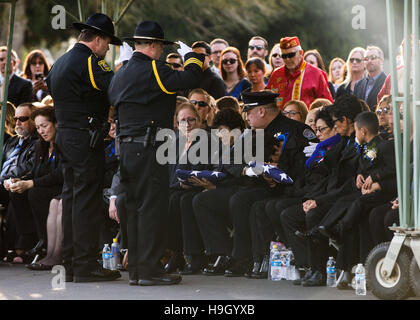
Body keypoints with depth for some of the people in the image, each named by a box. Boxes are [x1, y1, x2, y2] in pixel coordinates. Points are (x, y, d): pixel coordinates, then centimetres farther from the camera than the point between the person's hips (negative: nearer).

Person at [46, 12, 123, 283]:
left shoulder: (60, 63, 17)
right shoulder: (89, 62, -13)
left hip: (65, 136, 9)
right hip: (86, 139, -9)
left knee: (71, 197, 11)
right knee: (87, 200, -7)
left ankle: (70, 265, 14)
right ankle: (86, 266, -7)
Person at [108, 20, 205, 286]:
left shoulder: (121, 74, 16)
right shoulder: (151, 70, -12)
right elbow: (189, 79, -16)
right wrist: (194, 57, 4)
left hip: (127, 149, 9)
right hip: (148, 149, -9)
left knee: (135, 209, 11)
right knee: (152, 208, -6)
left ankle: (135, 270, 14)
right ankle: (149, 270, -6)